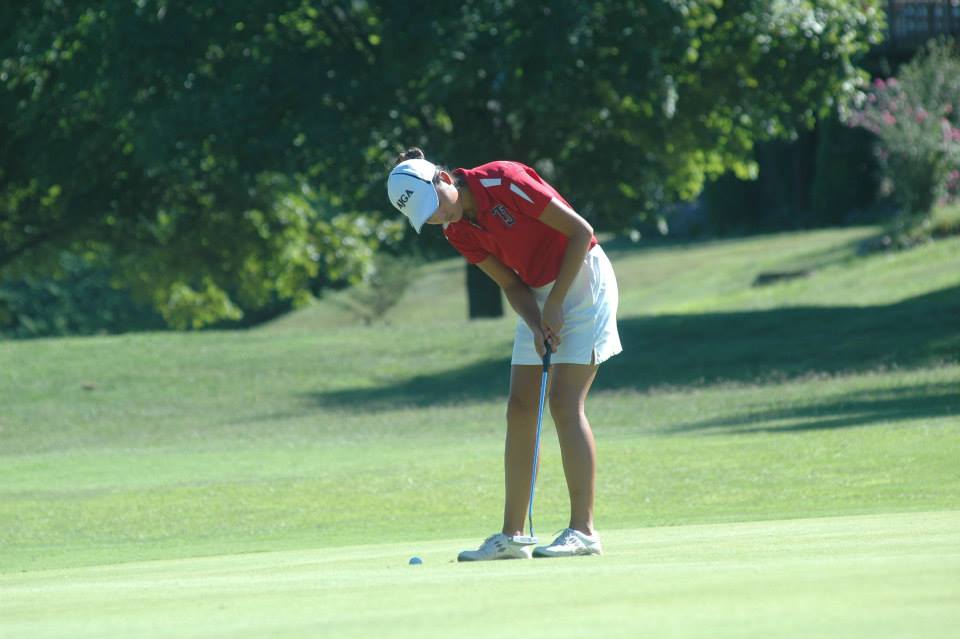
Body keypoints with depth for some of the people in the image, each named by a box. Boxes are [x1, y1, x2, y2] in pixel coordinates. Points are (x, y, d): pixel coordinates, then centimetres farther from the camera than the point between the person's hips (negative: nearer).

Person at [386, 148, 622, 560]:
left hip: (581, 279, -8)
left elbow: (580, 231, -19)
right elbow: (512, 284, 3)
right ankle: (512, 535, 5)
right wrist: (535, 323, -17)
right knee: (520, 409, 2)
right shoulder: (457, 232, -1)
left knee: (564, 402, -15)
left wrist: (554, 305, -17)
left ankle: (584, 531, -15)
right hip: (539, 296, 8)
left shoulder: (504, 182, -23)